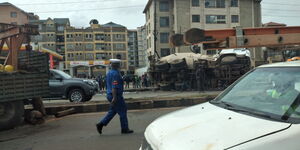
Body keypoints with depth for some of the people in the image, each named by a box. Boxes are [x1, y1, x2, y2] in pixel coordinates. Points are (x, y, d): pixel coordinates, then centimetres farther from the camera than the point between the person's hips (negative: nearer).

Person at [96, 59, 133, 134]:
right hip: (116, 95, -10)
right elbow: (114, 86, -24)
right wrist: (114, 97, -27)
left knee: (112, 111, 16)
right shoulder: (115, 73, -17)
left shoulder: (109, 73, 14)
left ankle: (101, 124, 9)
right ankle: (124, 129, 11)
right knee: (122, 111, 2)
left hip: (109, 94, 10)